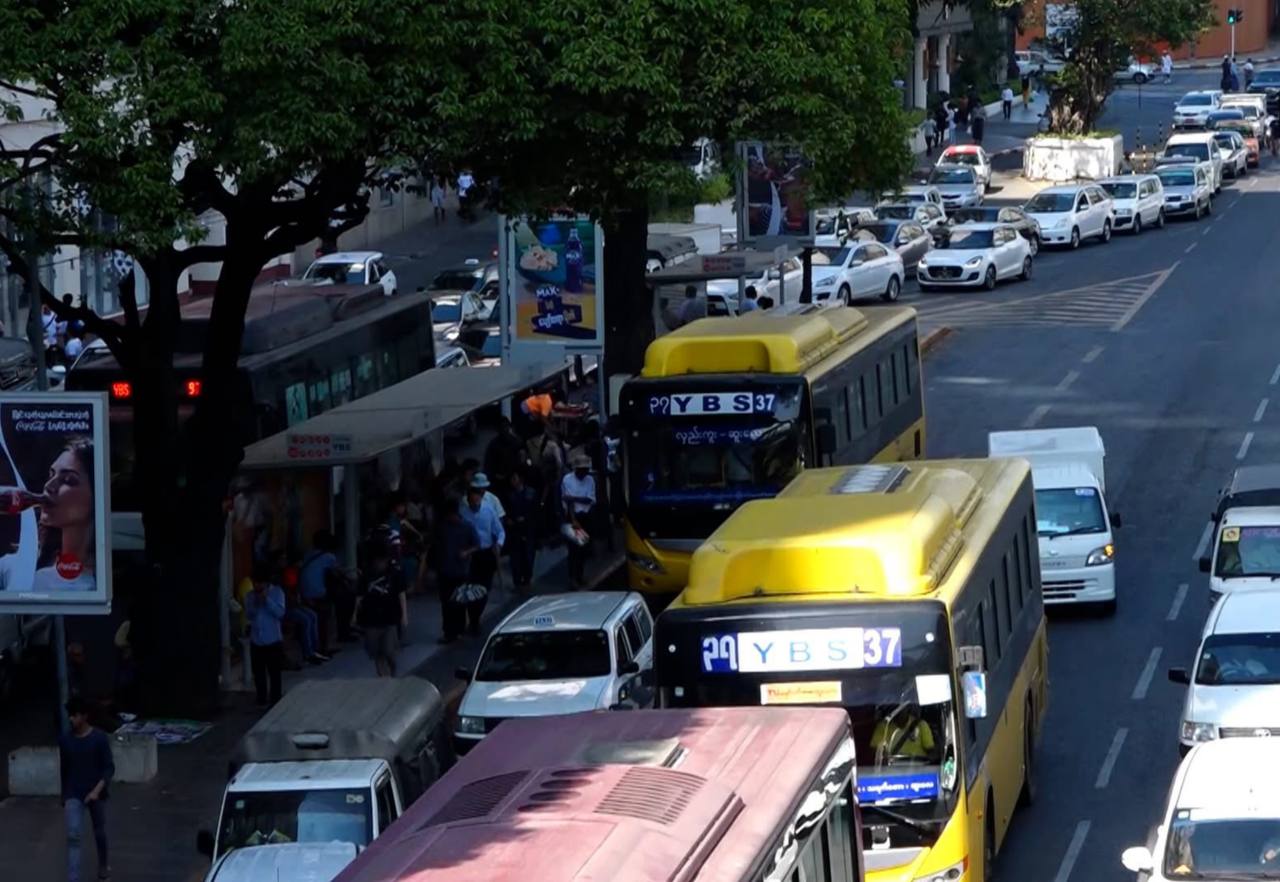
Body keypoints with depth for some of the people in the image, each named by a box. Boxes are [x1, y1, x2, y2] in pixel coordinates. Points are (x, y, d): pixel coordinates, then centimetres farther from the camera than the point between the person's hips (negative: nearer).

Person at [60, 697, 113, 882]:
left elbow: (109, 767, -10)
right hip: (73, 796, 1)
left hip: (96, 795, -1)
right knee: (73, 836, -13)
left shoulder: (100, 738, -10)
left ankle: (103, 865, 44)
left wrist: (97, 790, -24)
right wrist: (64, 801, 13)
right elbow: (64, 771, 9)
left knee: (100, 832, 17)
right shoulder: (64, 740, 0)